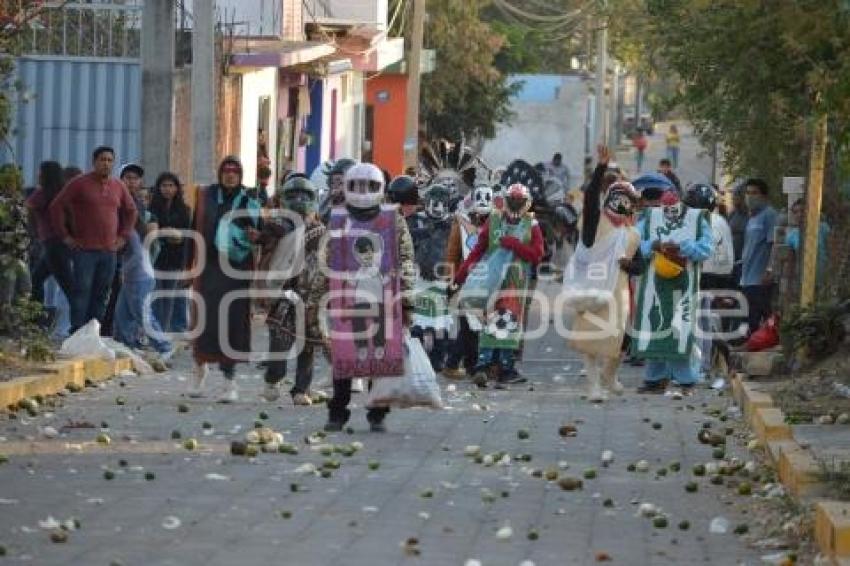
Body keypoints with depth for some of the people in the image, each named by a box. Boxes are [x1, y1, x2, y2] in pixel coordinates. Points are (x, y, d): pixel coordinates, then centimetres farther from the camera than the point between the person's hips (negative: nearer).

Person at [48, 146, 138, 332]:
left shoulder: (118, 187, 13)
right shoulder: (80, 183, -2)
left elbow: (131, 211, 27)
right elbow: (56, 207, -2)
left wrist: (124, 236, 16)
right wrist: (64, 235, -5)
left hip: (109, 251, 5)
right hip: (85, 249, -5)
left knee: (101, 295, 4)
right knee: (82, 291, -9)